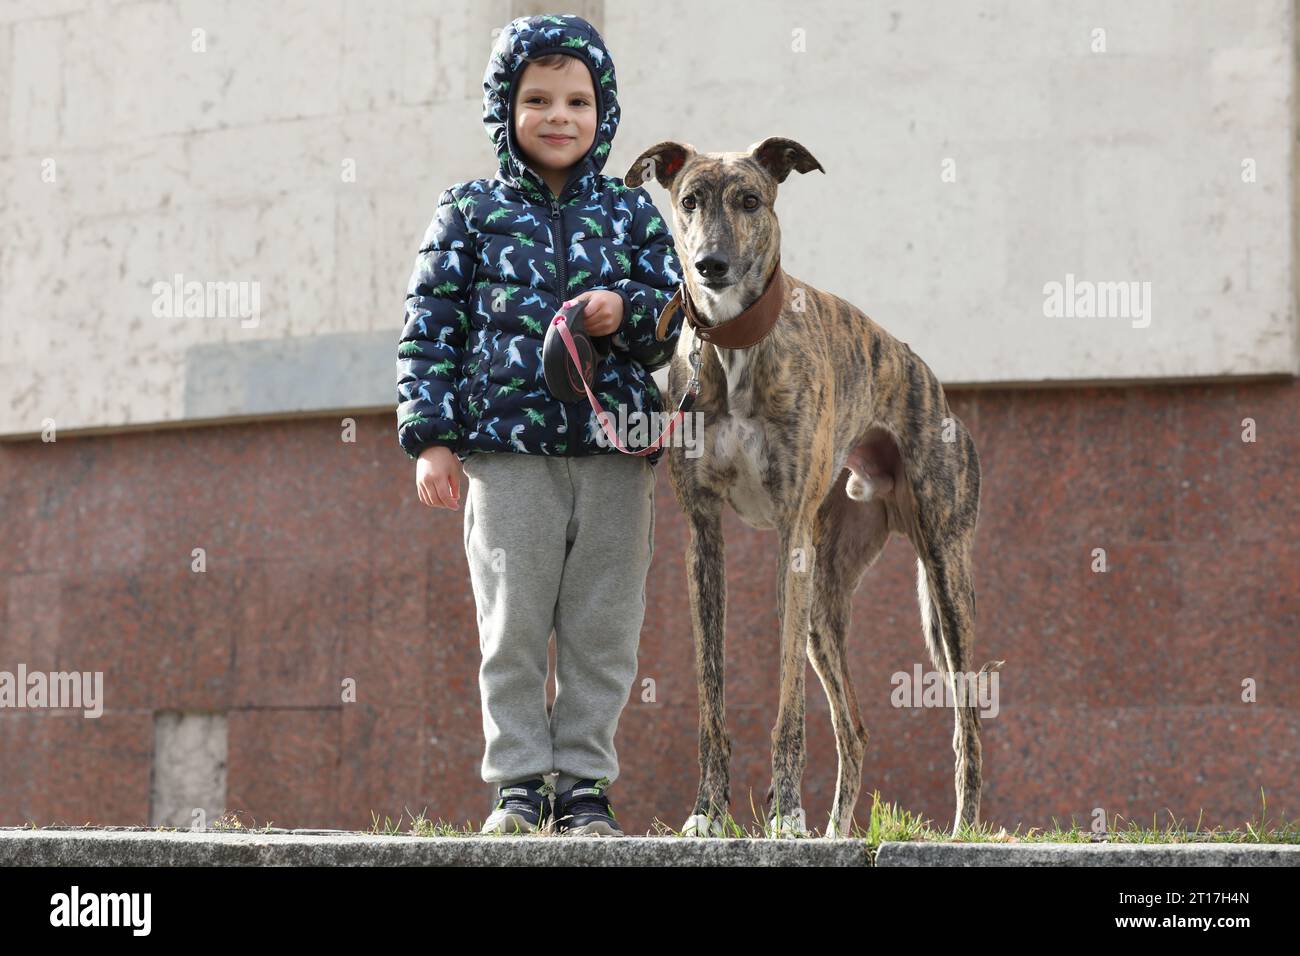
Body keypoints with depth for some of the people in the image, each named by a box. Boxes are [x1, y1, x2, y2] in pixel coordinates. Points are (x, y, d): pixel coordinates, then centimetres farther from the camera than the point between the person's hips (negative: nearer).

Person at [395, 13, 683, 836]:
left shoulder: (633, 213, 10)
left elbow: (673, 325, 10)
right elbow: (430, 329, 4)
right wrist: (431, 437, -3)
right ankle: (519, 785, 6)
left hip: (614, 444, 1)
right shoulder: (472, 213, 6)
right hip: (508, 447, -1)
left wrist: (627, 312, -12)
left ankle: (585, 784, 10)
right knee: (513, 627, -1)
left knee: (603, 629, 2)